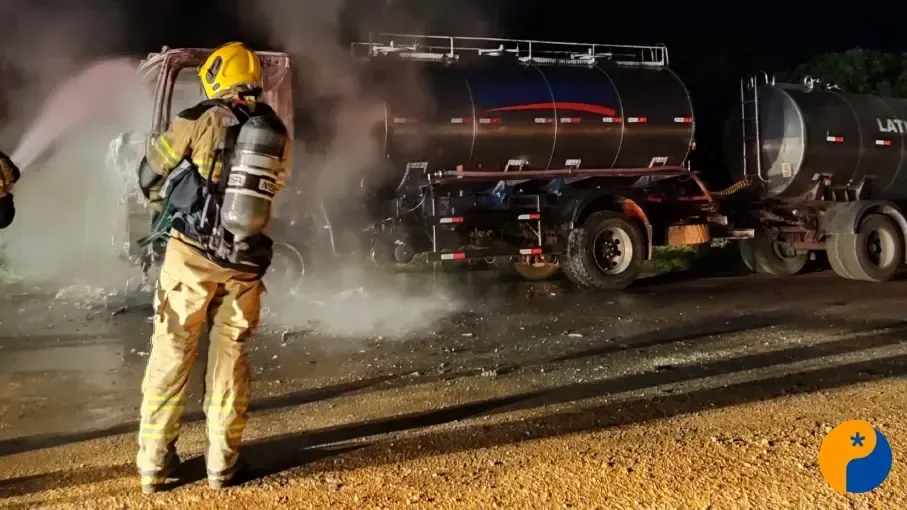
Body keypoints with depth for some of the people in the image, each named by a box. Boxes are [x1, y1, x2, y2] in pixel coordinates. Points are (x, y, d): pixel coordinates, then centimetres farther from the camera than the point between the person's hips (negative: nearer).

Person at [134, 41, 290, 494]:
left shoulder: (201, 120, -5)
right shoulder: (277, 134, 5)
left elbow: (149, 175, 4)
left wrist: (171, 204, 25)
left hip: (192, 253, -3)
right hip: (245, 261, 3)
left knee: (171, 356, 6)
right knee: (230, 359, 12)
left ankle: (154, 463, 12)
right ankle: (222, 462, 16)